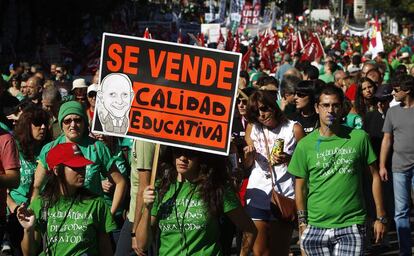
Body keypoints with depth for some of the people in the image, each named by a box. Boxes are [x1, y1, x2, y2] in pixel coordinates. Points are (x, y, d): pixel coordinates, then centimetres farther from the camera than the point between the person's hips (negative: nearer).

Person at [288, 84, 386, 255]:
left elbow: (375, 176, 7)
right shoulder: (305, 145, 3)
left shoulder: (359, 138, 1)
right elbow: (300, 187, 9)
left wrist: (380, 217, 5)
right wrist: (302, 222, 3)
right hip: (316, 228, 1)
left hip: (351, 228, -1)